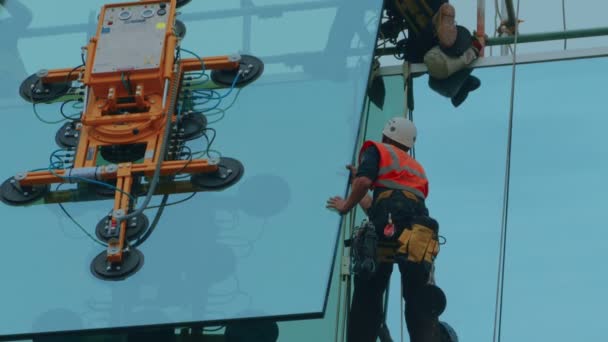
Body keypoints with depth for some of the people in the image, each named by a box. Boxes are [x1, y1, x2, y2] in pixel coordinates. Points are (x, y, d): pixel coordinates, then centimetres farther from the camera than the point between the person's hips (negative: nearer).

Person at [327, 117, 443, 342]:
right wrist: (356, 178, 54)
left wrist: (346, 206, 14)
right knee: (419, 298, 5)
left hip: (389, 222, -5)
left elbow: (364, 181, -3)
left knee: (367, 293, 3)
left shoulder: (377, 150, 19)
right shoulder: (417, 168, 37)